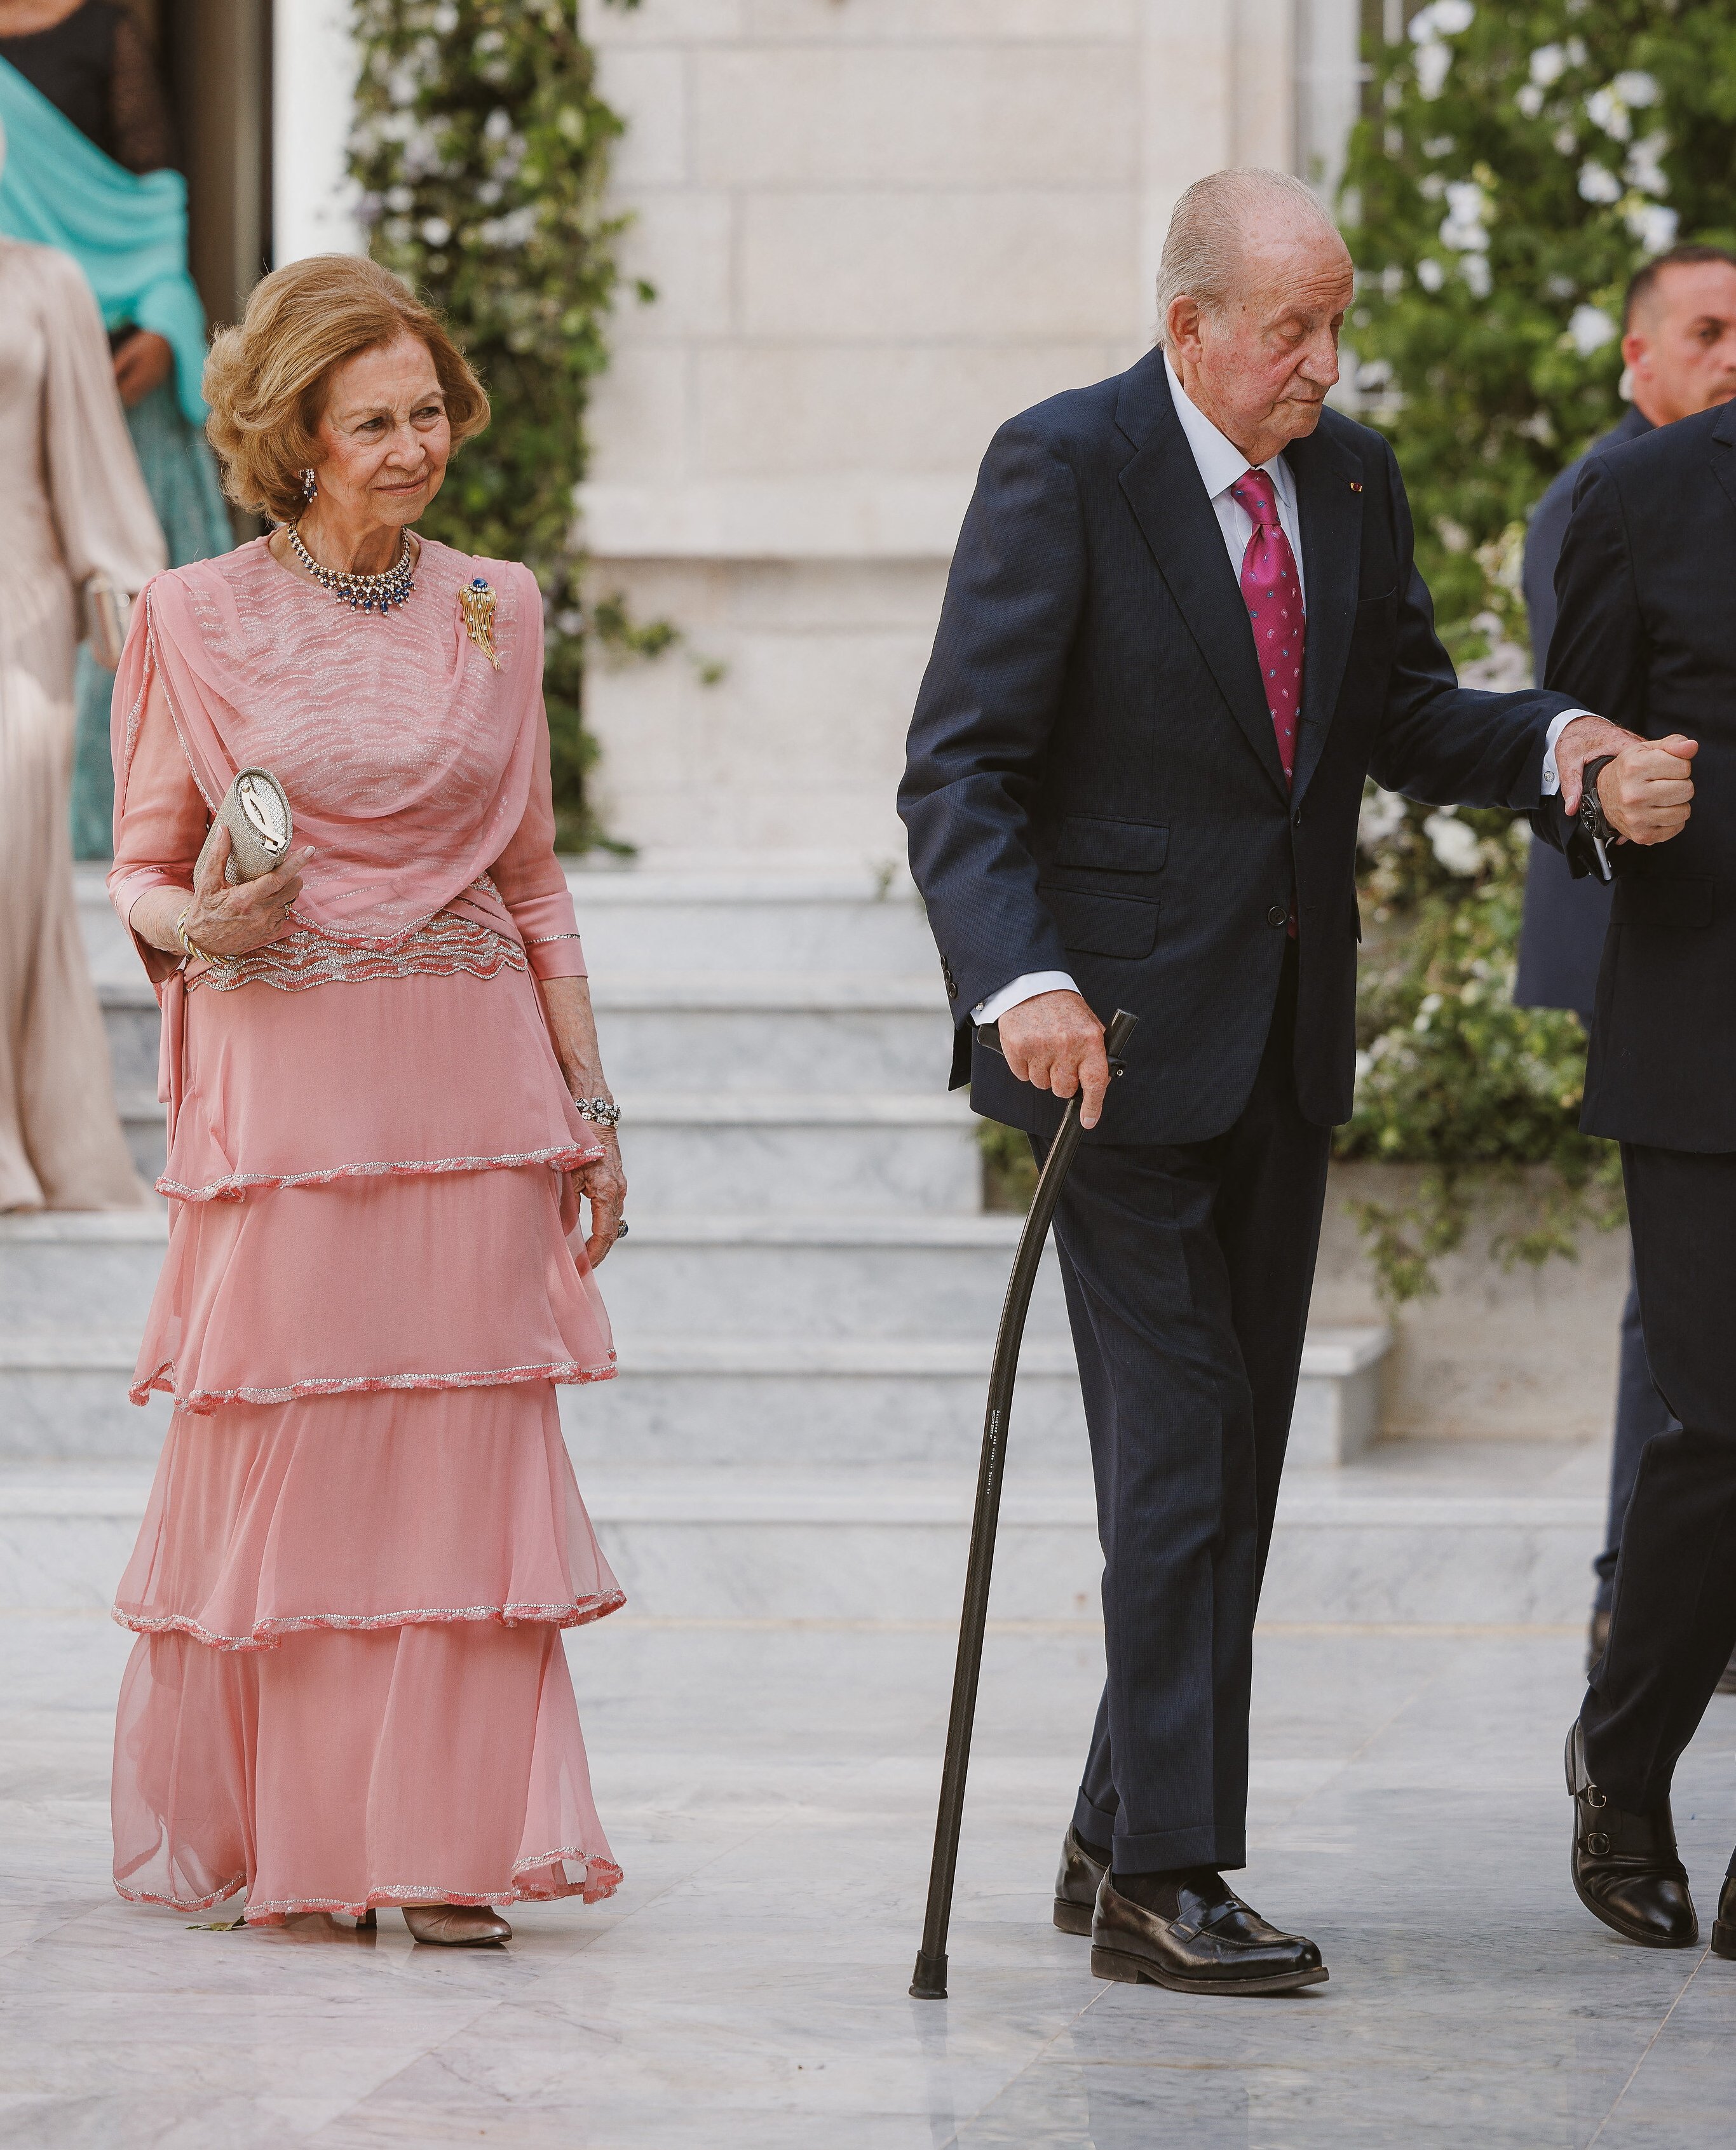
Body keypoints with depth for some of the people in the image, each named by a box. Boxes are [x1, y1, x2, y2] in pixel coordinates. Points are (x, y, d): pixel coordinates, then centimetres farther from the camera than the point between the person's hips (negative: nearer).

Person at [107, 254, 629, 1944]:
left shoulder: (494, 609, 10)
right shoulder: (197, 621, 0)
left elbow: (531, 874, 14)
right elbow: (142, 872, 5)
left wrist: (589, 1108, 11)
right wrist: (205, 925, -18)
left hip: (476, 1080, 3)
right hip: (285, 1081, -3)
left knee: (467, 1462, 0)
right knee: (278, 1456, -1)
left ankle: (442, 1845, 6)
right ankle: (263, 1838, 12)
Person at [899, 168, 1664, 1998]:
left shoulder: (1351, 478, 7)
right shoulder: (1064, 468, -12)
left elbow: (1402, 716, 15)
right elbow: (962, 766, -15)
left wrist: (1553, 739, -6)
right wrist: (1023, 982, -30)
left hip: (1285, 1045, 7)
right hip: (1122, 1030, -7)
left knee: (1237, 1447, 10)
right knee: (1179, 1447, -10)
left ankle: (1120, 1835, 21)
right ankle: (1165, 1875, -6)